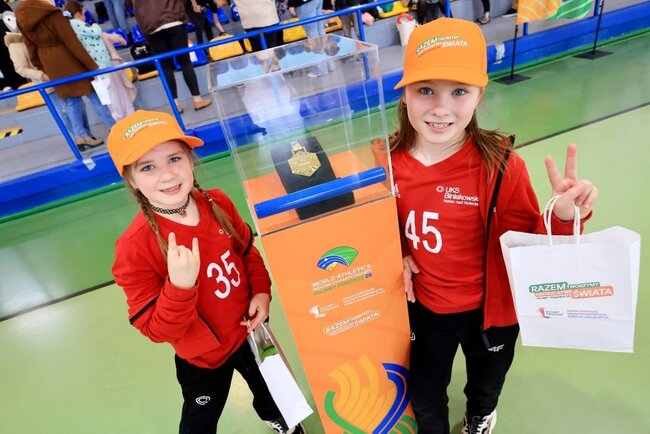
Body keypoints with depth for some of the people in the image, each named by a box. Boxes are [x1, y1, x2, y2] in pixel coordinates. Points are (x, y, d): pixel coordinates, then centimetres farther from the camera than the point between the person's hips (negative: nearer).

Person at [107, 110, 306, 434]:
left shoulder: (217, 203, -16)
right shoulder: (134, 247, -29)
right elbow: (156, 330, -25)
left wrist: (262, 291, -12)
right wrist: (180, 286, -41)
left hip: (249, 327, 5)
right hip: (202, 356, -4)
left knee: (269, 384, 33)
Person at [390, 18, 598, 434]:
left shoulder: (501, 166, -26)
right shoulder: (388, 161, -18)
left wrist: (562, 218, -34)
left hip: (490, 308, 0)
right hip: (423, 306, 1)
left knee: (486, 384, 33)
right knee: (424, 398, 25)